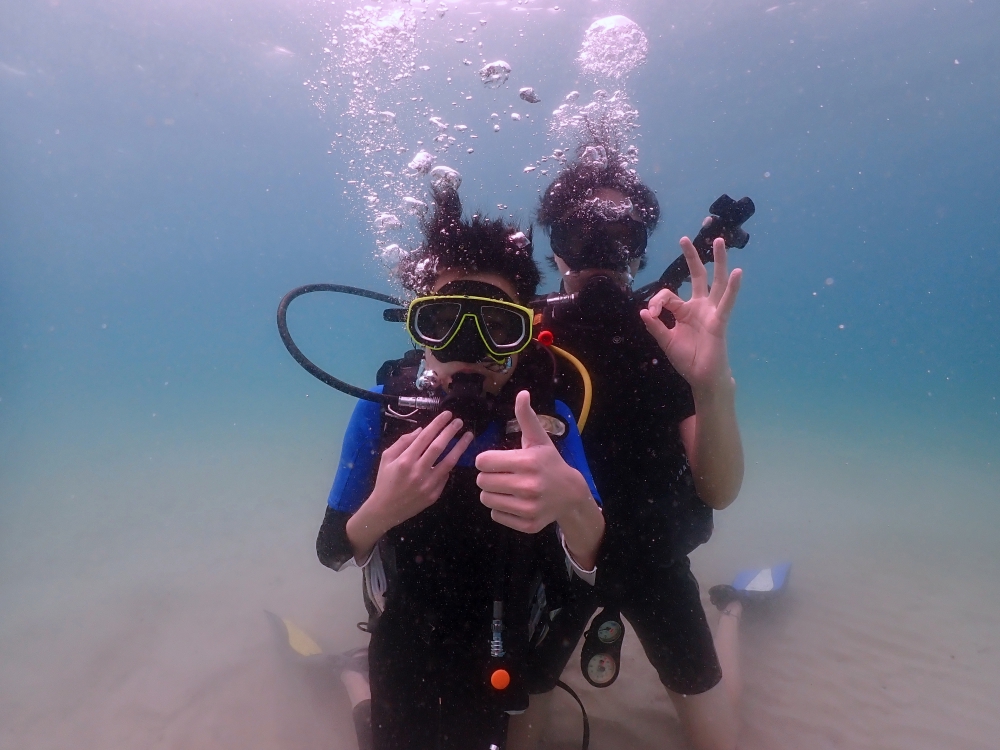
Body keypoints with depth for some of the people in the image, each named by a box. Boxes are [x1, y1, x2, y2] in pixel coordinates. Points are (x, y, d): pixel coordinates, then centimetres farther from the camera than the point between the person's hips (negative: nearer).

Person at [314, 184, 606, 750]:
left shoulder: (549, 419, -22)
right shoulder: (385, 407, -21)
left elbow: (590, 568, -29)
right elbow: (332, 552, -15)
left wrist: (573, 501, -52)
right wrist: (380, 511, -37)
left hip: (500, 659, 0)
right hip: (404, 646, 0)